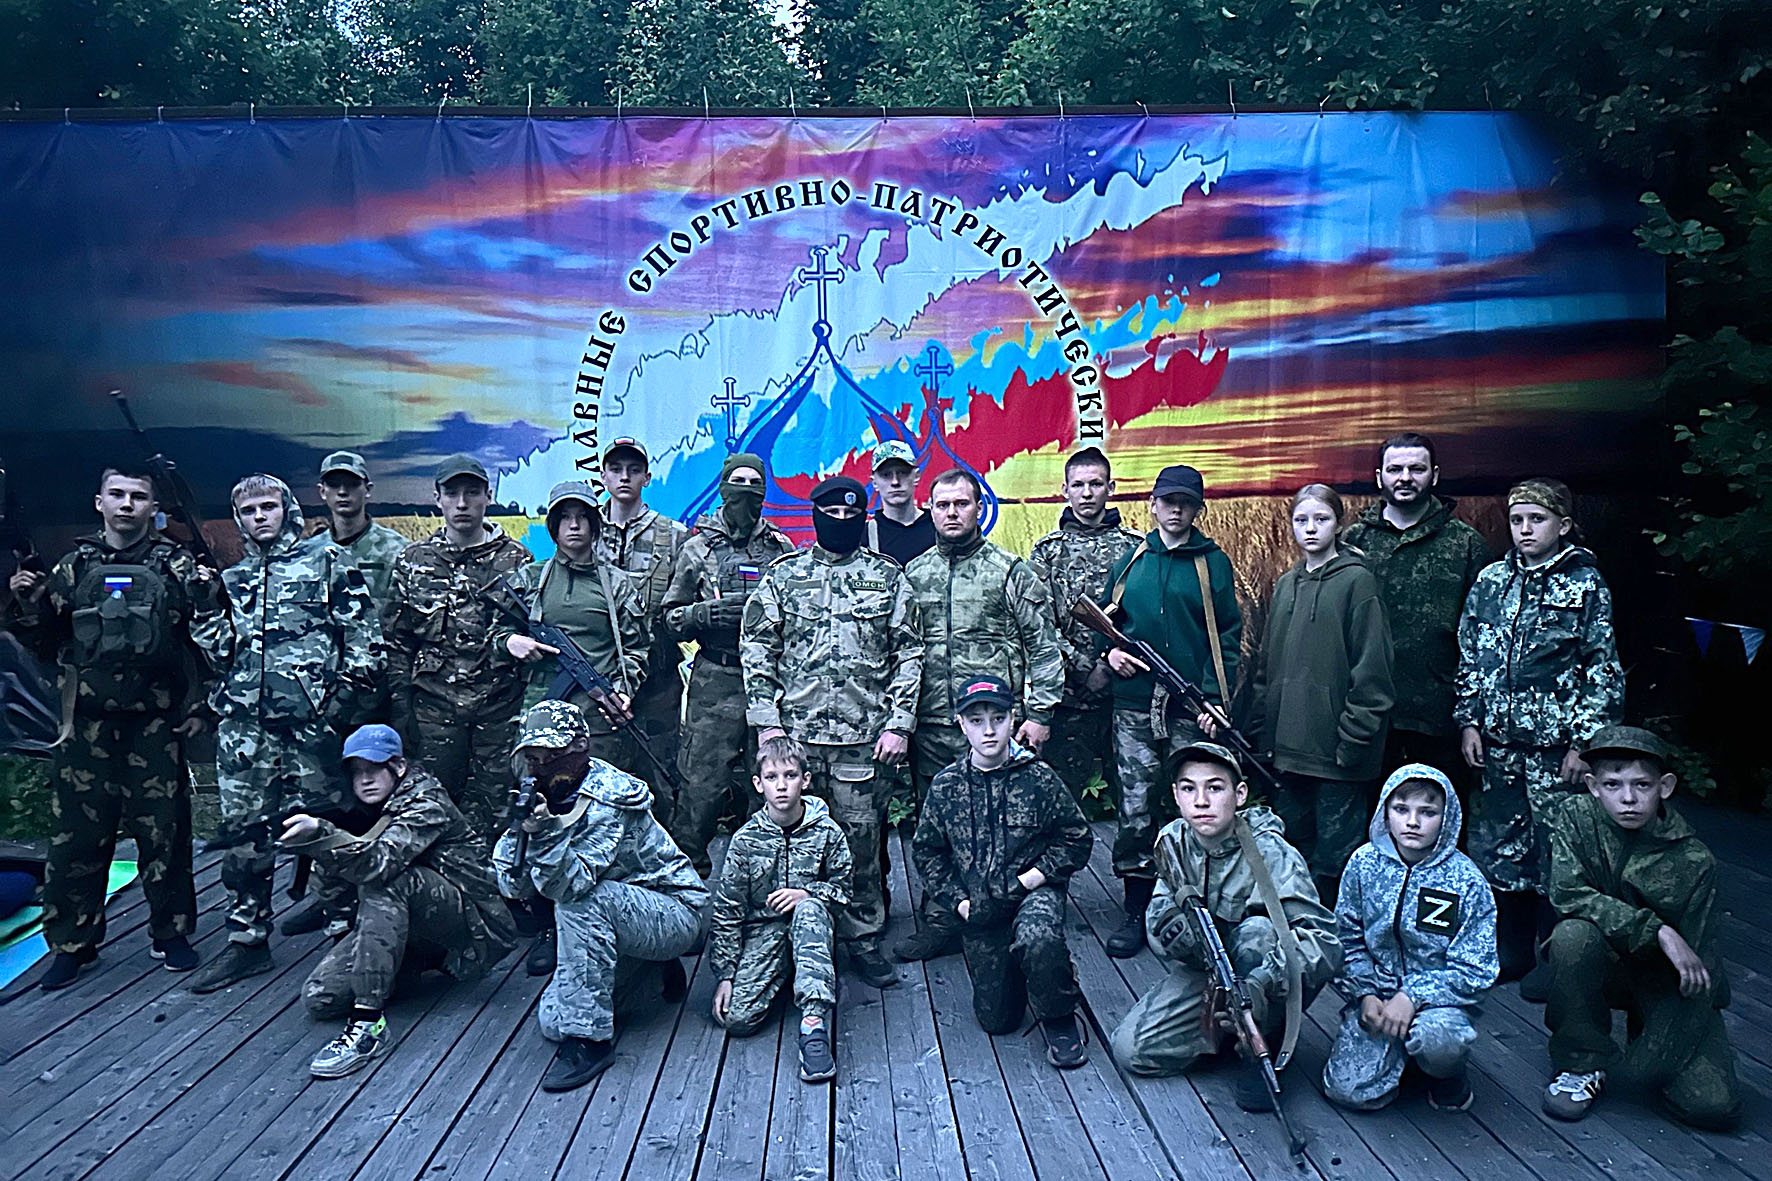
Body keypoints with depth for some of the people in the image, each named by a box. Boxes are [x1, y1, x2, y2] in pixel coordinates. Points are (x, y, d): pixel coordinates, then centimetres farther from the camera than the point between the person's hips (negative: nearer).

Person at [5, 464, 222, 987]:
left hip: (156, 724, -2)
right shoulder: (75, 566, 10)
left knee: (165, 834, 5)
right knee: (76, 835, 6)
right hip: (87, 723, 2)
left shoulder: (176, 565, 2)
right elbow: (43, 641, 14)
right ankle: (72, 943, 21)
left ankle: (171, 935, 20)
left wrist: (207, 597, -18)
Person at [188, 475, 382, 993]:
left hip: (309, 718, -5)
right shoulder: (233, 579, 19)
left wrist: (346, 698, -11)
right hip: (243, 722, 5)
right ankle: (247, 938, 17)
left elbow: (365, 638, -2)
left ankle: (343, 919, 13)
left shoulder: (328, 562, 4)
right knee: (243, 830, 7)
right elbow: (218, 652, 21)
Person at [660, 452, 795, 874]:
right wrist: (710, 612, -12)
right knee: (702, 784, -7)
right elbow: (672, 618, 6)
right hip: (716, 682, -2)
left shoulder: (781, 548, 12)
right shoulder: (698, 547, 8)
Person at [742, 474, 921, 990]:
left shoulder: (888, 576, 8)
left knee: (862, 840, 4)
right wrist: (766, 721, -2)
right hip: (795, 734, 0)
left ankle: (863, 939, 18)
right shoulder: (783, 574, 8)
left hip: (865, 736, 0)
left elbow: (909, 653, 7)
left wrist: (899, 723, -1)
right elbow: (757, 648, 6)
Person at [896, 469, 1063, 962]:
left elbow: (1043, 646, 1)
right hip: (931, 728, 3)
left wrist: (1039, 713, -5)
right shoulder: (913, 575, 11)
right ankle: (939, 923, 22)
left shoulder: (1010, 570, 1)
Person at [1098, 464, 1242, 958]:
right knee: (1136, 810, 1)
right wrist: (1110, 650, 0)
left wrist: (1214, 697, -8)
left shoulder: (1213, 562, 5)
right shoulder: (1130, 560, 13)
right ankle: (1137, 912, 13)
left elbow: (1228, 636, 2)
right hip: (1134, 706, 2)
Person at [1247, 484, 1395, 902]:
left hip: (1336, 752, -6)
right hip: (1289, 746, 6)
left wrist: (1353, 740, -14)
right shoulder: (1286, 585, 13)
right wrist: (1260, 730, 12)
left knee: (1334, 855, 0)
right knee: (1291, 848, 14)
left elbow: (1371, 669, -10)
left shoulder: (1357, 581, -5)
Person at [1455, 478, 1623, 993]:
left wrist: (1584, 742, -9)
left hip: (1555, 743, -4)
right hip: (1497, 741, 4)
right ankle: (1510, 949, 25)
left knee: (1555, 852, 2)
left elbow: (1604, 671, -4)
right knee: (1497, 845, 10)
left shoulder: (1586, 584, -2)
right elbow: (1469, 657, 13)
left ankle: (1553, 957, 17)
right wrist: (1469, 721, 6)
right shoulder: (1491, 580, 9)